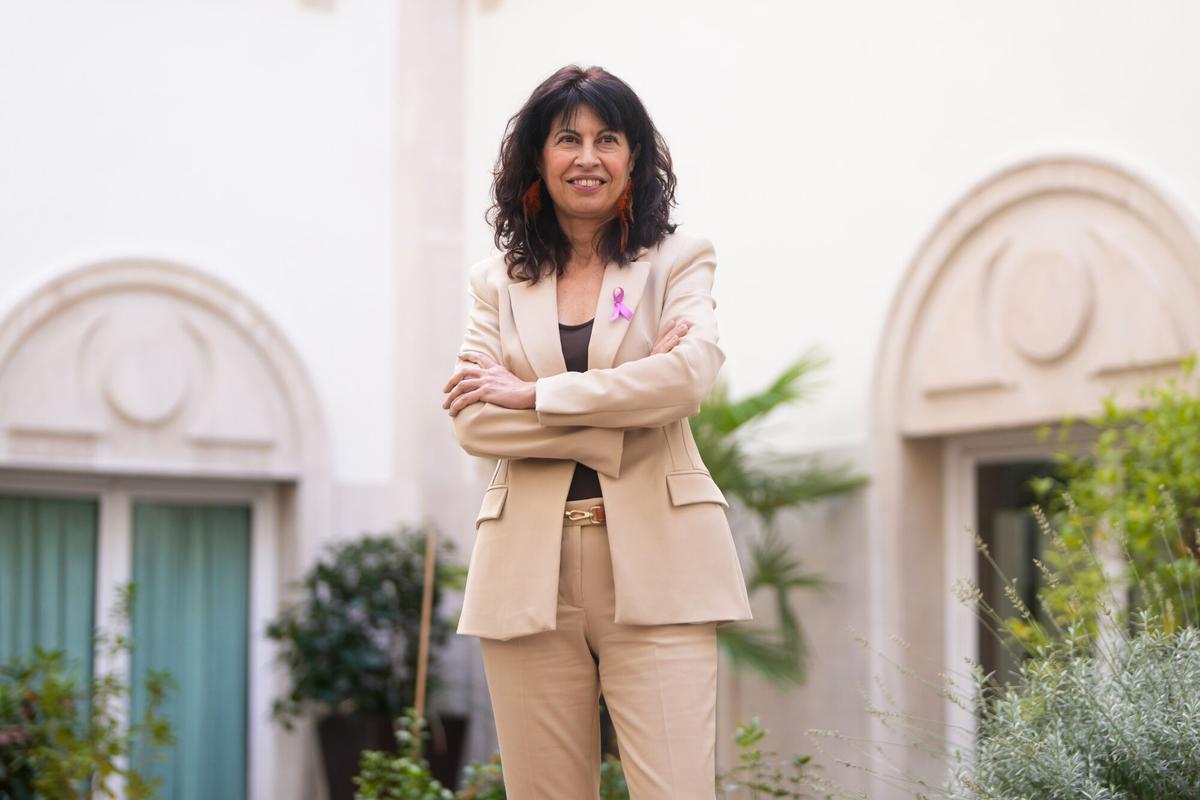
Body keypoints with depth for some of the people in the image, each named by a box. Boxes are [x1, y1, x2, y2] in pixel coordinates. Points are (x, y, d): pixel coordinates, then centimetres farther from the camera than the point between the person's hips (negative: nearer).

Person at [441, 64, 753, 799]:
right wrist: (622, 408, -9)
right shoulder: (498, 282, 15)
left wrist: (531, 393, -8)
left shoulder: (678, 260, 9)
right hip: (529, 572, 2)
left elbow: (689, 374, -11)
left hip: (652, 565, -2)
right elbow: (473, 421, 1)